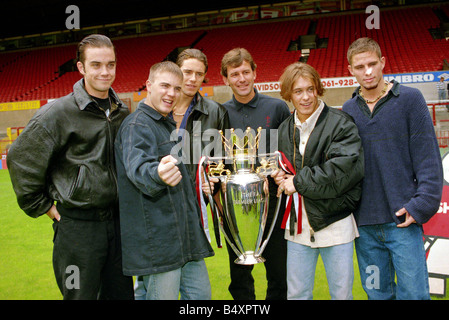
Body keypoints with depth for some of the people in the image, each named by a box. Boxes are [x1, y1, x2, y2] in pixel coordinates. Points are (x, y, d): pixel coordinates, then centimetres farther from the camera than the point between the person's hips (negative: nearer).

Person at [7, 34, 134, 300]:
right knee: (81, 295, 6)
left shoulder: (122, 112, 6)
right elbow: (20, 158, -6)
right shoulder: (59, 113, -12)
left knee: (121, 292, 15)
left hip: (117, 220, 5)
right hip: (78, 225, -5)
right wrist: (41, 206, -3)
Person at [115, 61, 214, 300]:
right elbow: (137, 167, -31)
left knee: (201, 294, 13)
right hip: (158, 241, -9)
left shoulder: (169, 124, 18)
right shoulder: (137, 125, -11)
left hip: (187, 235, 9)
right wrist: (157, 174, -51)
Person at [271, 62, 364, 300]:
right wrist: (279, 176, -2)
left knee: (341, 293, 11)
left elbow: (347, 167, -22)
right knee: (296, 294, 14)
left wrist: (299, 182, -17)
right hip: (298, 226, 5)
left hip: (335, 224, -4)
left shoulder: (340, 123, -8)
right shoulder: (284, 129, 10)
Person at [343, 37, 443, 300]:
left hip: (403, 220, -3)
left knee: (413, 293, 3)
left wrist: (421, 205, -12)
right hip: (365, 223, 3)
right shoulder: (348, 110, 9)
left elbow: (428, 158, -4)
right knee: (377, 293, 14)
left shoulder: (410, 99, 0)